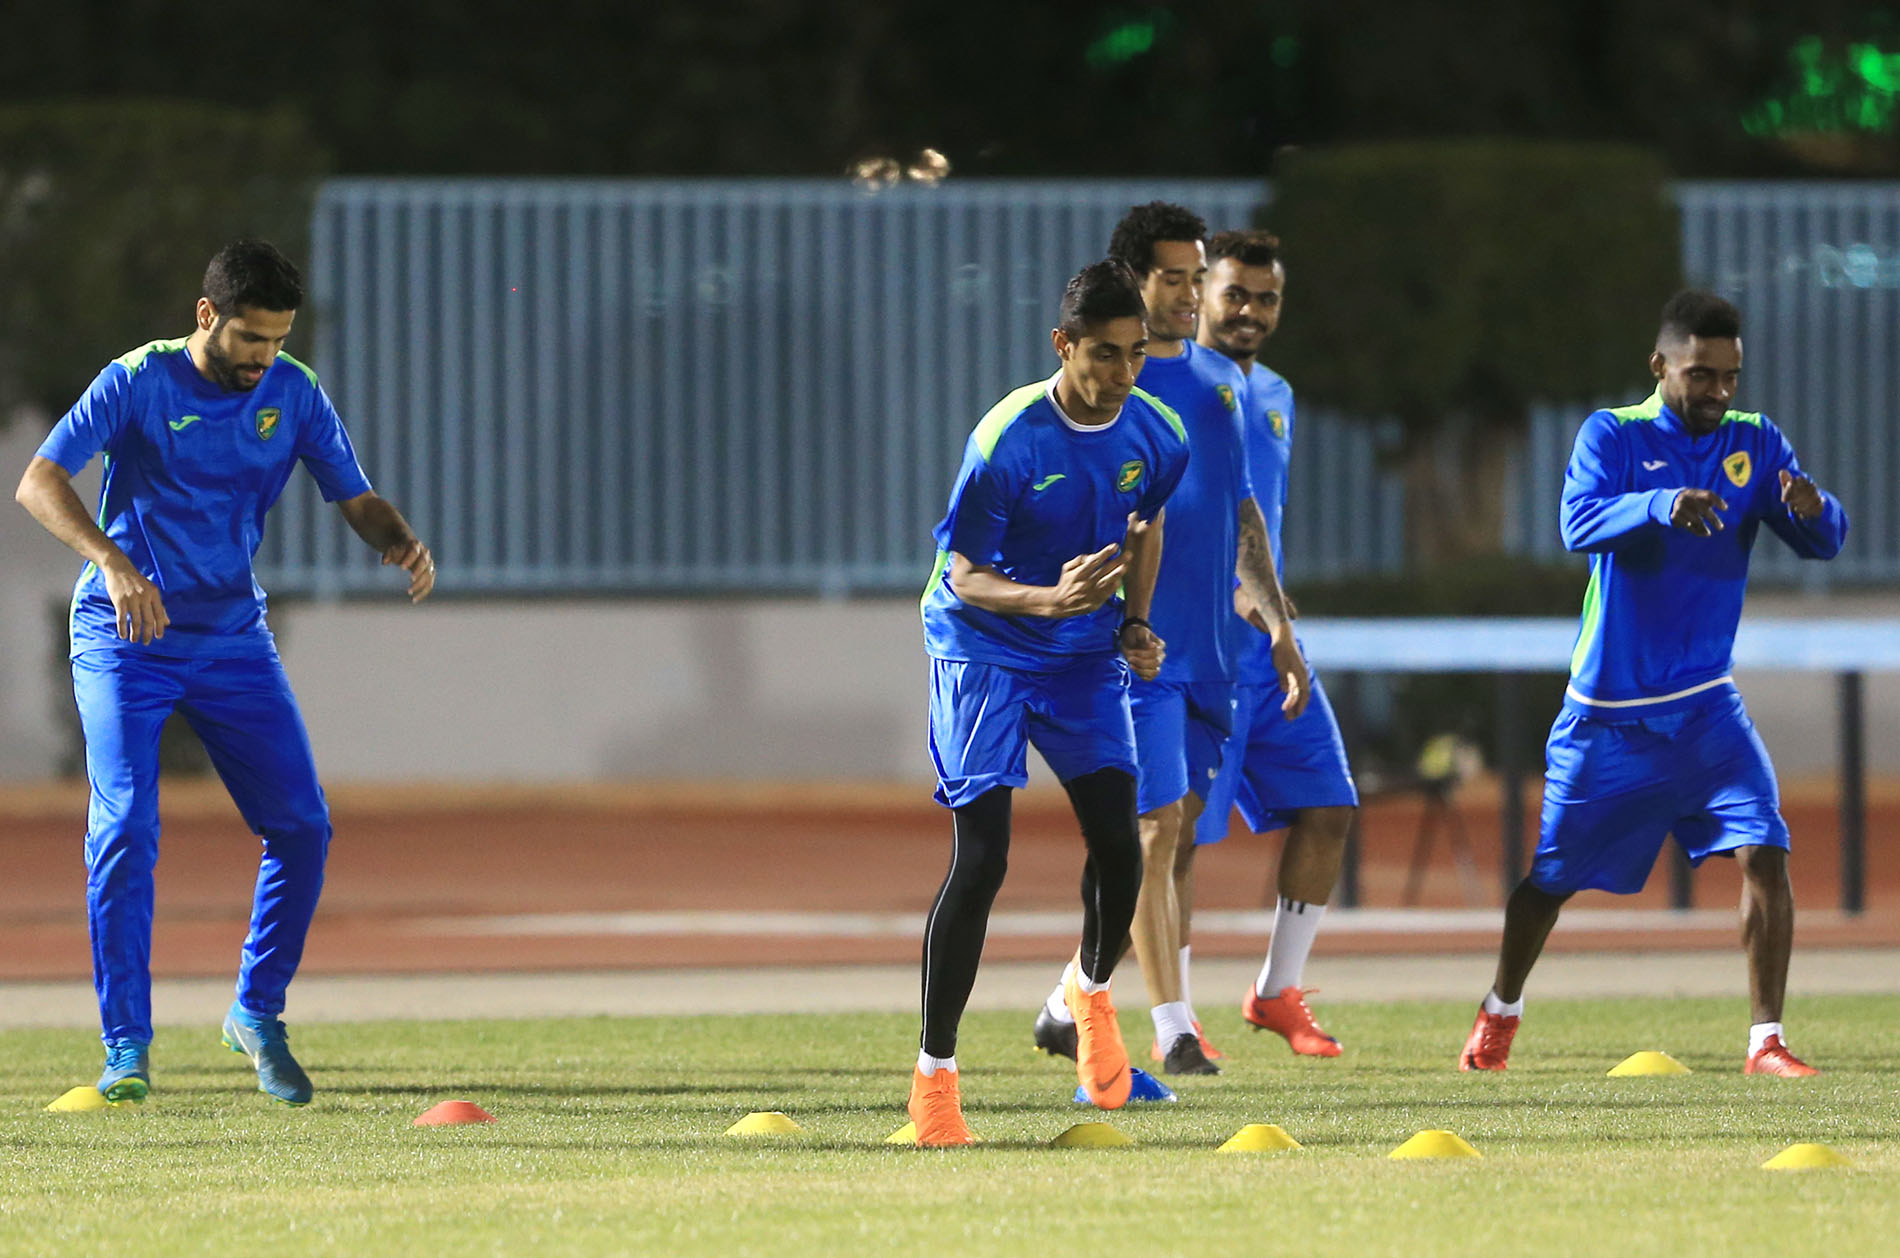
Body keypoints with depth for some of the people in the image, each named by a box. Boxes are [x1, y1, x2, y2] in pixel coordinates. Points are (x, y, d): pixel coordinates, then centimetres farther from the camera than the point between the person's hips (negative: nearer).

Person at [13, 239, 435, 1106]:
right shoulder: (138, 384, -13)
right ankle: (126, 1045, -8)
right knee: (125, 829, -15)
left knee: (301, 827, -3)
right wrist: (112, 562, -39)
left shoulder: (293, 394, -1)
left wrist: (403, 546, -20)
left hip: (233, 636, 4)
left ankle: (257, 1015, 14)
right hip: (125, 639, -4)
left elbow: (356, 498, 4)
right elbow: (38, 483, -22)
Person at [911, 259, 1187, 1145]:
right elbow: (964, 575, -19)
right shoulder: (1007, 442, -24)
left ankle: (1092, 991, 29)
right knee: (979, 862, -14)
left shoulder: (1155, 437, -7)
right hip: (984, 649, -4)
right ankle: (934, 1075, -5)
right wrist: (1048, 599, -37)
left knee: (1119, 846, -6)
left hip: (1084, 656, 4)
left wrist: (1136, 623, 3)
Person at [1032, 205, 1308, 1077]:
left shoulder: (1222, 380, 14)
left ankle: (1072, 1001, 21)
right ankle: (1174, 1029, -10)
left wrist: (1278, 626, 13)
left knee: (1179, 838, 8)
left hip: (1210, 645, 7)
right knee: (1158, 828, -11)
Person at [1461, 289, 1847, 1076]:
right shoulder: (1613, 435, -7)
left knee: (1765, 854, -17)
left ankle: (1767, 1041, -12)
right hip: (1606, 712, -2)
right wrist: (1662, 506, -42)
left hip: (1703, 708, 2)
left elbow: (1824, 541, -5)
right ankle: (1500, 1013, 36)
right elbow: (1579, 523, -24)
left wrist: (1812, 508, -30)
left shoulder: (1754, 443, 2)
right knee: (1551, 877, 11)